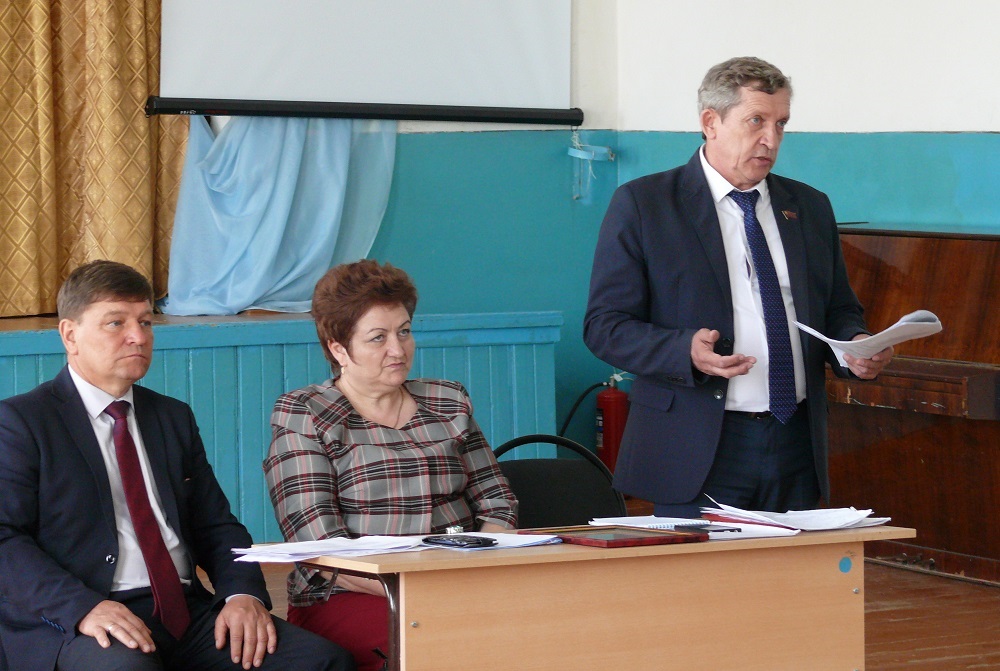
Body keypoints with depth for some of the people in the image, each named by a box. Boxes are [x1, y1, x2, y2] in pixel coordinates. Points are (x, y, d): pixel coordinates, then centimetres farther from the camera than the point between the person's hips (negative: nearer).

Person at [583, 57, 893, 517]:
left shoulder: (810, 208, 16)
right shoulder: (642, 204, 0)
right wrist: (686, 351, -21)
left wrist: (856, 346, -2)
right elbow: (604, 326, -4)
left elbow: (839, 311, 22)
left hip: (797, 448, 4)